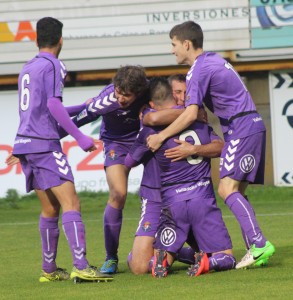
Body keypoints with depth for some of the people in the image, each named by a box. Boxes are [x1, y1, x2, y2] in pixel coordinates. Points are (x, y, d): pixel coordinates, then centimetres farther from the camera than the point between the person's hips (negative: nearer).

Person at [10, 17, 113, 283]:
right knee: (70, 203, -14)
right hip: (45, 144, -9)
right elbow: (54, 104, -16)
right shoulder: (53, 65, -7)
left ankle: (49, 269, 16)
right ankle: (80, 266, -25)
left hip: (26, 142, 9)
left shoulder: (27, 68, 18)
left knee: (50, 208, 14)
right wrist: (79, 137, -14)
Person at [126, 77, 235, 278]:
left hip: (173, 203, -1)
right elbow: (219, 147, 0)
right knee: (226, 258, 9)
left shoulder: (151, 130, -2)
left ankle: (163, 258, -22)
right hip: (203, 200, 1)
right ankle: (209, 261, -25)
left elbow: (129, 162, 9)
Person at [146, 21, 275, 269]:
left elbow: (190, 115, -19)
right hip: (253, 126, 10)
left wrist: (160, 137, -13)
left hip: (241, 129, -10)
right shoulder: (213, 60, 18)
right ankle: (255, 249, 1)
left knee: (228, 188, -17)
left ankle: (259, 244, -27)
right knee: (237, 192, 7)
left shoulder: (199, 70, -12)